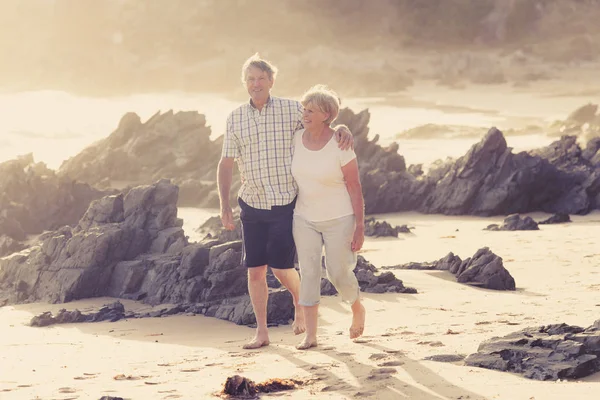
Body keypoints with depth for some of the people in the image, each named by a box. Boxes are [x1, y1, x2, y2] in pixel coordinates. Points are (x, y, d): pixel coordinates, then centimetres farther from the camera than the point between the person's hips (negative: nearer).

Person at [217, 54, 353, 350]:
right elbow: (226, 164, 7)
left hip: (286, 204, -2)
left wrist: (343, 129, -18)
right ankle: (261, 332, 12)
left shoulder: (292, 110, -3)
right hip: (251, 204, 3)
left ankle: (300, 303, 27)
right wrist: (224, 205, -1)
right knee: (255, 270, 1)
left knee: (281, 267, -5)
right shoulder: (235, 119, 4)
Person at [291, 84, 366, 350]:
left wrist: (360, 227, -13)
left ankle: (358, 309, 33)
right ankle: (310, 335, 0)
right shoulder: (297, 139, -3)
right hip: (305, 217, 4)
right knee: (308, 272, -3)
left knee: (338, 273, 1)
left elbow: (355, 188, -12)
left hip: (338, 219, -4)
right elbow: (288, 173, 14)